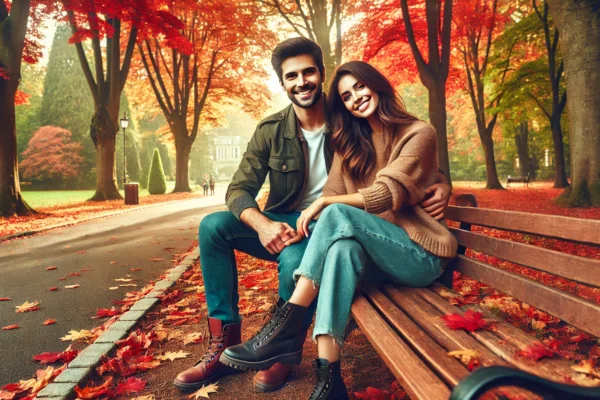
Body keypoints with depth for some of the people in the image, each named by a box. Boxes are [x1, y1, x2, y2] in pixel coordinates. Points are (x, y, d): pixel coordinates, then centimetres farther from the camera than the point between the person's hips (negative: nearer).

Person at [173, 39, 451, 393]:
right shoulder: (271, 131, -2)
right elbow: (239, 189, -7)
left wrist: (439, 183, -21)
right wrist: (262, 224, -29)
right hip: (283, 226, 4)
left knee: (295, 260, -36)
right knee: (213, 227, -18)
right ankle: (225, 343, -11)